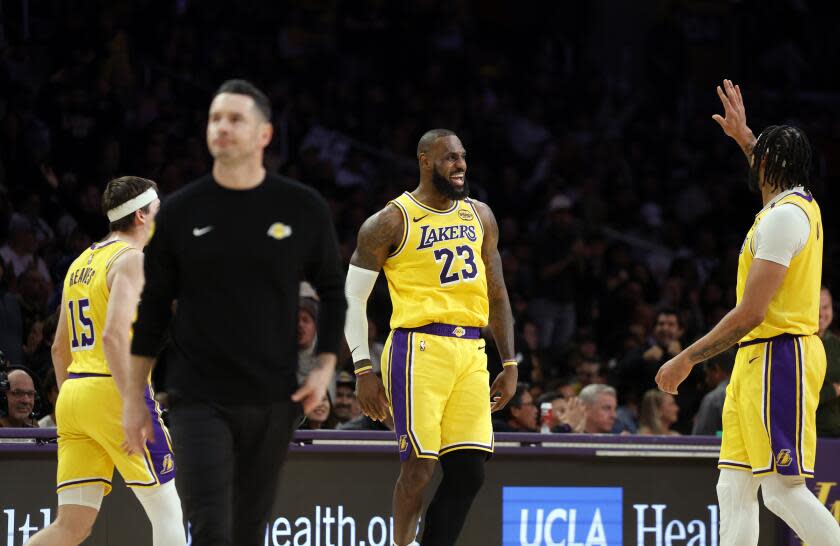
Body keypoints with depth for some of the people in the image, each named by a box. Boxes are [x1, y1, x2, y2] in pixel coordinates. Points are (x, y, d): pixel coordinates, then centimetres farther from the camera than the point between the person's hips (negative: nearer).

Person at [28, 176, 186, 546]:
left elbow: (60, 348, 23)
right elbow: (113, 335, -20)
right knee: (168, 514, 2)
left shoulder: (81, 263, 20)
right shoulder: (131, 259, -7)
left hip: (73, 392, 8)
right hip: (113, 391, -8)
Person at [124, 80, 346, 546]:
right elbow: (151, 307, 6)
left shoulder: (303, 209, 1)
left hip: (274, 401, 1)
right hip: (198, 398, -1)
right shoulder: (181, 211, 0)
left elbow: (332, 290, 13)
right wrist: (134, 397, 5)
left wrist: (325, 366, 1)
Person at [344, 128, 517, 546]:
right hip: (419, 349, -6)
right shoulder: (392, 222, -2)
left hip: (471, 353, 6)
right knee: (419, 467, -9)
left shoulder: (479, 216, 15)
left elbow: (497, 294, 21)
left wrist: (510, 364, 15)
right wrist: (363, 371, -7)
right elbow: (352, 298, -1)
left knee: (469, 471, 0)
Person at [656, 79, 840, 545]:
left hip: (778, 358, -10)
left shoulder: (782, 217, -16)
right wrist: (744, 136, 48)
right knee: (734, 488, 6)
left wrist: (687, 359, -15)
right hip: (757, 360, 10)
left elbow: (750, 314, -20)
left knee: (783, 488, -14)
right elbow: (776, 171, 44)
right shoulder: (802, 203, 13)